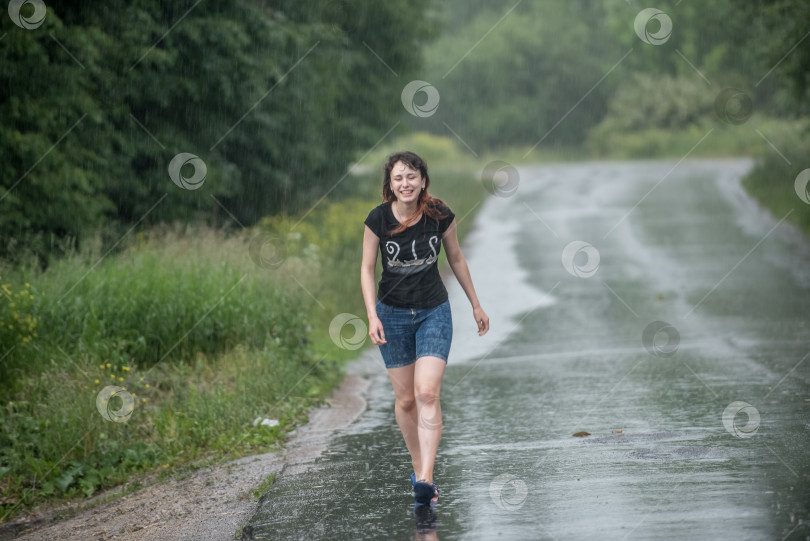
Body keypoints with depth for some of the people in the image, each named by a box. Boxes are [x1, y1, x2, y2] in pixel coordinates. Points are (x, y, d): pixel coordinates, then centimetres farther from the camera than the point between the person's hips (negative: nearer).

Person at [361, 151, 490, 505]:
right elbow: (367, 269, -4)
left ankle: (426, 479, -20)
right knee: (406, 399, 6)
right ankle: (418, 469, 25)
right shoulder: (378, 219, -12)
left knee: (427, 393, -15)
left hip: (434, 312, -1)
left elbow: (456, 259, 6)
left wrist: (476, 305, 13)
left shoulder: (440, 216, -10)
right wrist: (372, 316, -16)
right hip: (393, 313, 1)